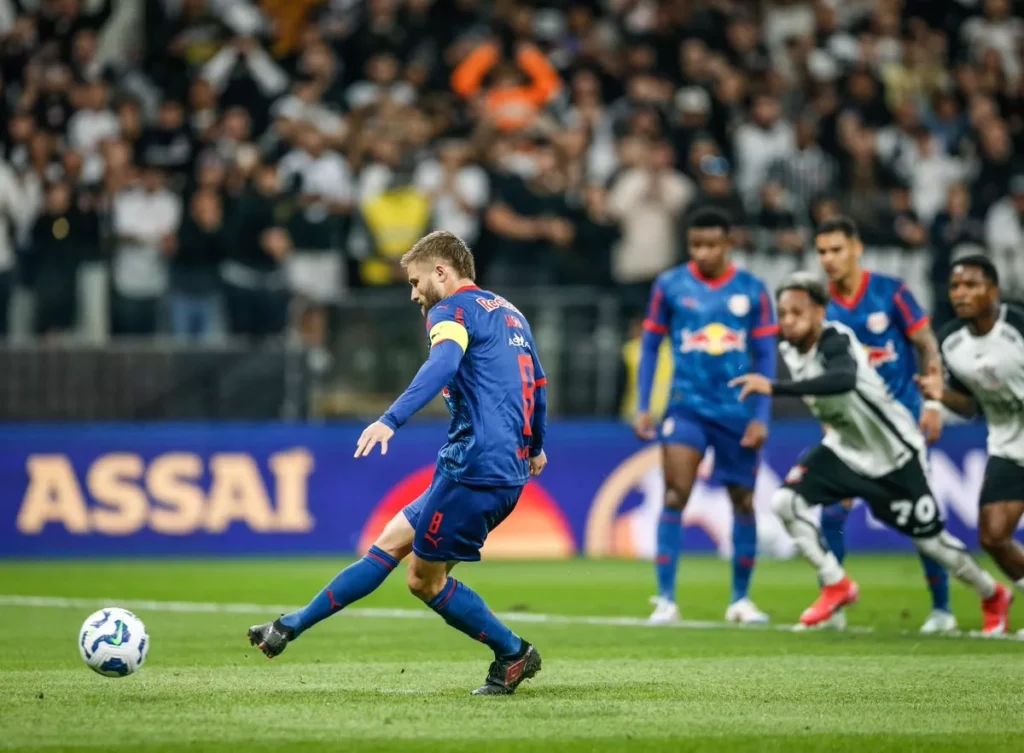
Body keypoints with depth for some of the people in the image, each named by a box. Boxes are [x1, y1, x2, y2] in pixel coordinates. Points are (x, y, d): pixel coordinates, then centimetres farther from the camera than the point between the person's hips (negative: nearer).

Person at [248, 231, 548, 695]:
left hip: (474, 468, -9)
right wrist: (535, 447, 47)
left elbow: (442, 365, -27)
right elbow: (538, 384, 31)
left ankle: (513, 655, 5)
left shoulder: (453, 310, -6)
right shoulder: (510, 313, 21)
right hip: (510, 472, 9)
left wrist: (390, 421, -40)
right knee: (392, 540, 12)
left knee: (426, 578, 1)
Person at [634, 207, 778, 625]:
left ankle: (740, 599, 20)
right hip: (687, 403, -1)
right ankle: (666, 599, -12)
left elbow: (765, 358, 5)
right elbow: (650, 346, 8)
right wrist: (643, 408, 3)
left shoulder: (752, 291, 1)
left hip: (738, 411, 1)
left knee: (743, 501, 7)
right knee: (675, 494, -14)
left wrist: (761, 416, -2)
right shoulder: (669, 286, 1)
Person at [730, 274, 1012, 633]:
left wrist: (774, 387, -61)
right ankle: (836, 586, 1)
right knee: (786, 500, -14)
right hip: (846, 450, 7)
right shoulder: (792, 350, -7)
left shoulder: (835, 341, -31)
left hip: (894, 454, -7)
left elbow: (843, 380, -56)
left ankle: (993, 596, 31)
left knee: (929, 538, 4)